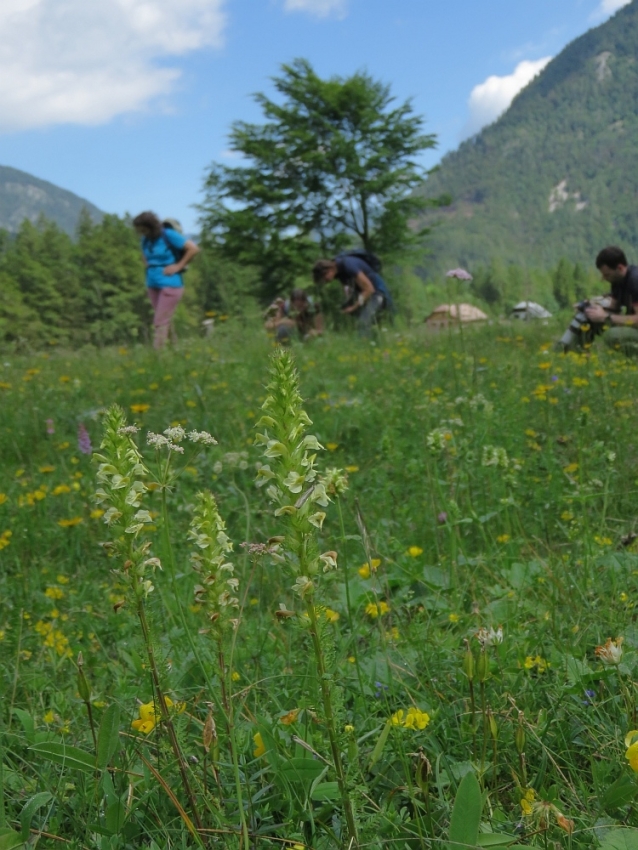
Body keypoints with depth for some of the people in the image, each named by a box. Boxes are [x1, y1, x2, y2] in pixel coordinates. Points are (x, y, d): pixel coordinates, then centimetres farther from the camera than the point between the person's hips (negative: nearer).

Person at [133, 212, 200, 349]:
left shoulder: (168, 235, -11)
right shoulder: (146, 239, 8)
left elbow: (194, 249, -13)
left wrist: (178, 266, -11)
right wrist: (147, 265, 12)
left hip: (170, 285, -7)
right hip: (152, 285, 7)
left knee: (160, 323, -10)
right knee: (165, 322, 12)